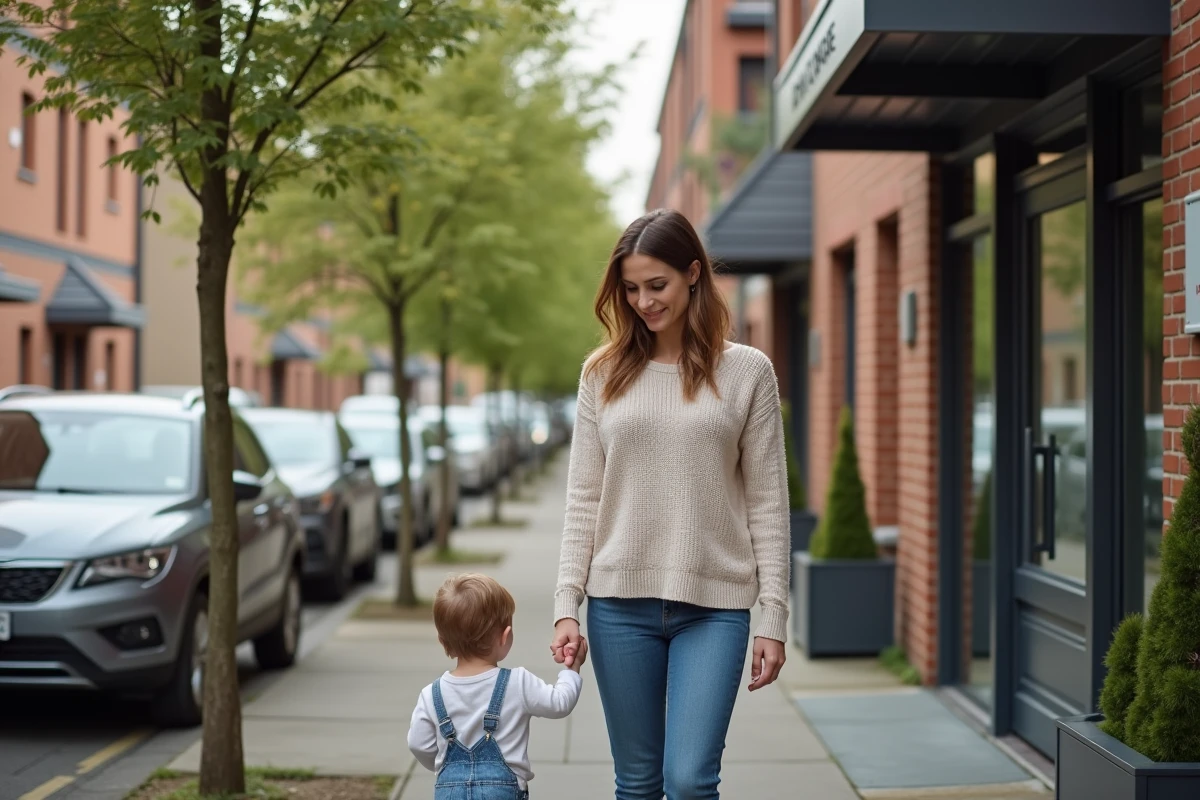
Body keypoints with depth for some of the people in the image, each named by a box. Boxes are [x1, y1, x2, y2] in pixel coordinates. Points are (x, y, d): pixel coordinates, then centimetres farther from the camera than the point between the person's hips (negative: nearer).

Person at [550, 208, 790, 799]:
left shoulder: (746, 372, 1)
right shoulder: (603, 374, 6)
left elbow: (767, 504, 0)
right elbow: (583, 499, 6)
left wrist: (773, 617, -4)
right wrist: (566, 605, -2)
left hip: (714, 604, -2)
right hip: (619, 601, 2)